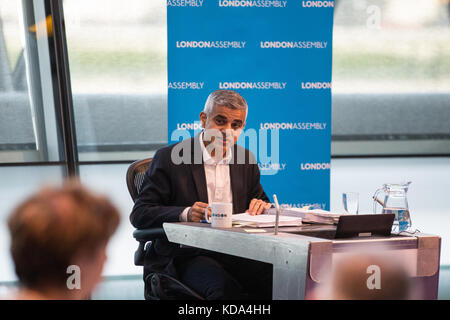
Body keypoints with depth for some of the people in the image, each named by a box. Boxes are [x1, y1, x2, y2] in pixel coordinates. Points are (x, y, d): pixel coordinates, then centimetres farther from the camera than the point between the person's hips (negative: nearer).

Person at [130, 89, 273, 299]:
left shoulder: (246, 159, 14)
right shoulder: (170, 158, -2)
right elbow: (139, 214, -6)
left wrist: (262, 207, -3)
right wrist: (185, 214, -25)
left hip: (235, 254, 5)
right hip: (186, 257, -4)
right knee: (224, 287, -36)